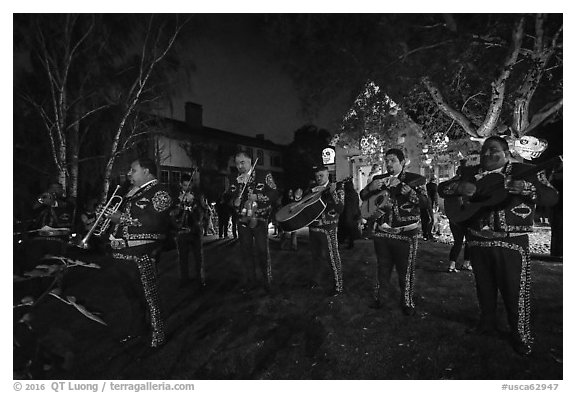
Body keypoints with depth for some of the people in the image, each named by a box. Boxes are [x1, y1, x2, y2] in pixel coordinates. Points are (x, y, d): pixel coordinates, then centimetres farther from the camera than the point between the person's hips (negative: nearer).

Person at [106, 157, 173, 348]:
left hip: (141, 254, -9)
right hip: (123, 252, 9)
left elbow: (153, 221, -23)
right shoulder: (132, 192, 18)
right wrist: (111, 214, 10)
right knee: (131, 295, 21)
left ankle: (157, 336, 13)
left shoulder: (159, 193, -11)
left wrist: (122, 218, -19)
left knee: (149, 296, -1)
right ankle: (135, 329, 39)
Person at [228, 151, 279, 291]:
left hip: (259, 219, -4)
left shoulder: (264, 175, -1)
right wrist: (234, 201, -7)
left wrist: (257, 197, -16)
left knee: (262, 251, -6)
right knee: (246, 252, 9)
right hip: (243, 220, 4)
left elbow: (274, 194, -5)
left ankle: (268, 281, 10)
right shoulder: (234, 180, 11)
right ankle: (250, 281, 22)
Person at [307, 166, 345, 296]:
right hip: (313, 227, 5)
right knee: (315, 255, 15)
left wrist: (333, 193, -25)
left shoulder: (337, 189, -3)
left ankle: (338, 286, 8)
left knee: (332, 256, -3)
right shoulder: (313, 189, 13)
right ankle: (314, 280, 31)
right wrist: (312, 191, -7)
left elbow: (340, 208, -15)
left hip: (328, 228, -5)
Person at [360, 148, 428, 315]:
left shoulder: (414, 179, -3)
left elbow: (423, 201, -16)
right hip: (382, 232, 3)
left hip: (406, 234, -3)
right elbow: (362, 197, 10)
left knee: (406, 271, 6)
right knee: (382, 269, 13)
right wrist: (371, 187, -11)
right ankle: (378, 298, 29)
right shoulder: (379, 179, 8)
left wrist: (402, 187, -26)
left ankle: (407, 302, 25)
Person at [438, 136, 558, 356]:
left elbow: (552, 197, -8)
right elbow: (442, 188, 5)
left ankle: (521, 337, 19)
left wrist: (526, 188, -28)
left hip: (512, 243, -4)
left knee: (515, 292, 0)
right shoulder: (470, 173, 8)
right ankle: (486, 325, 37)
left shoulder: (524, 171, -2)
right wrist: (459, 187, -18)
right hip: (477, 241, 4)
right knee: (484, 289, 17)